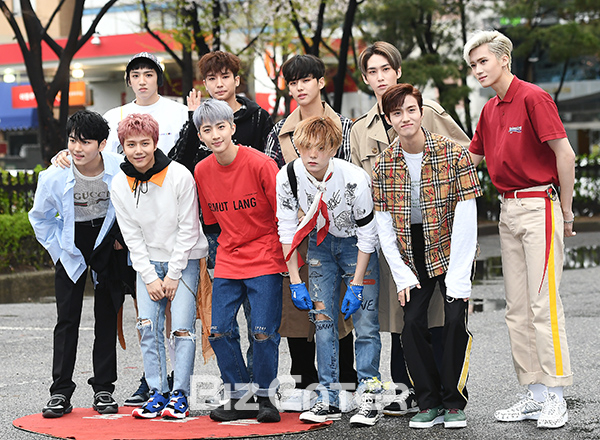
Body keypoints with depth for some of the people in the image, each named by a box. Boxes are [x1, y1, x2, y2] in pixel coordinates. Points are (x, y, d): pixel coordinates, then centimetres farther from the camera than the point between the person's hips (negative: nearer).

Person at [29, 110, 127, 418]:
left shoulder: (120, 170, -20)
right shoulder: (54, 176, -19)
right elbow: (40, 217, 1)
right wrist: (58, 249, 0)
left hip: (108, 241, 0)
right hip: (71, 247, 0)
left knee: (107, 317, 3)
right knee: (67, 319, -3)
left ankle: (103, 389, 11)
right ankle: (60, 393, 2)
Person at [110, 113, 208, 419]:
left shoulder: (180, 176, -16)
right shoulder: (119, 184, -5)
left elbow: (188, 229, -12)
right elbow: (132, 236, -2)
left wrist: (173, 274, -12)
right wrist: (150, 277, -8)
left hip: (184, 259, -3)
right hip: (147, 261, 3)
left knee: (182, 327, -9)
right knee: (148, 325, -4)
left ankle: (180, 394, 1)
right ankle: (157, 393, 4)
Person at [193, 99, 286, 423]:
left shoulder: (260, 164, -14)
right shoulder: (202, 171, 1)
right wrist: (226, 251, 14)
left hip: (265, 259, -5)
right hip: (227, 261, 5)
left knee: (263, 331, -8)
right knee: (219, 330, -1)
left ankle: (265, 395, 10)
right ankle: (241, 397, 13)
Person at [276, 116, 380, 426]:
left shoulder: (354, 179, -29)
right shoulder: (288, 176, -19)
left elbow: (368, 234, -18)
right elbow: (286, 228, -7)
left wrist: (356, 285, -17)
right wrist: (295, 281, -9)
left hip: (356, 244, -3)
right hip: (320, 242, 3)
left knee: (365, 323, -9)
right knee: (322, 321, 0)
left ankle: (369, 400, -3)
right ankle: (329, 400, 5)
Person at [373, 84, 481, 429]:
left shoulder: (454, 154, -15)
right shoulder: (384, 165, -5)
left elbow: (466, 218, -16)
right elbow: (384, 226, -1)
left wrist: (458, 278, -19)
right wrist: (402, 276, -9)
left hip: (451, 247, -3)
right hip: (412, 252, 3)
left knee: (456, 319, -15)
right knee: (412, 321, -9)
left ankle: (454, 403, 0)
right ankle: (429, 404, 4)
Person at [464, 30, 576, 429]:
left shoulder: (533, 98, -11)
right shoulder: (490, 111, 15)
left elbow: (565, 155, -14)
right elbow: (469, 160, 25)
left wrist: (566, 212, -10)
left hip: (538, 206, -9)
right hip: (508, 211, 9)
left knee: (543, 304, -9)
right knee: (517, 307, 7)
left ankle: (556, 397, -5)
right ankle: (536, 394, 13)